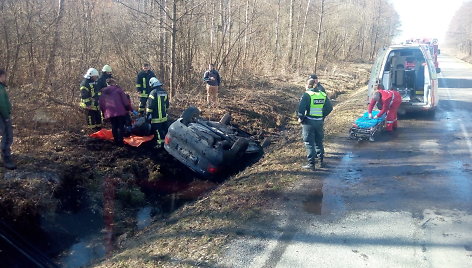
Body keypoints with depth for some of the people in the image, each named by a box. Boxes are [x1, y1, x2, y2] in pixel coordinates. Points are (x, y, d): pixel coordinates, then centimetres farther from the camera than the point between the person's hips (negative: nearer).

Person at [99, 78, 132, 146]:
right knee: (121, 126, 3)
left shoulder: (103, 92, 15)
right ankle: (120, 142, -1)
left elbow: (101, 104, 18)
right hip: (120, 111, -4)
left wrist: (104, 113, 26)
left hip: (110, 112, 4)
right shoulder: (118, 89, 2)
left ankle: (116, 141, 17)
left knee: (114, 127, 14)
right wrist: (129, 109, 3)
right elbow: (125, 100, -5)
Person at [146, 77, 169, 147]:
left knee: (159, 131, -1)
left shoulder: (153, 93, -14)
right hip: (164, 116, 7)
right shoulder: (164, 92, 8)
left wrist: (147, 115, -8)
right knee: (165, 130, 15)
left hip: (156, 117, -7)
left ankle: (161, 143, 2)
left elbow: (149, 106, -16)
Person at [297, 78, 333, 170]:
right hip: (320, 121, 5)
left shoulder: (307, 95, -12)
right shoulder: (323, 95, 6)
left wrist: (300, 118, -7)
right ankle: (321, 161, 27)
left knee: (309, 143, 2)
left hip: (309, 122, -5)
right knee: (319, 142, 20)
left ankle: (311, 163, 3)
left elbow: (301, 107, -21)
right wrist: (323, 116, 15)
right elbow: (329, 107, 7)